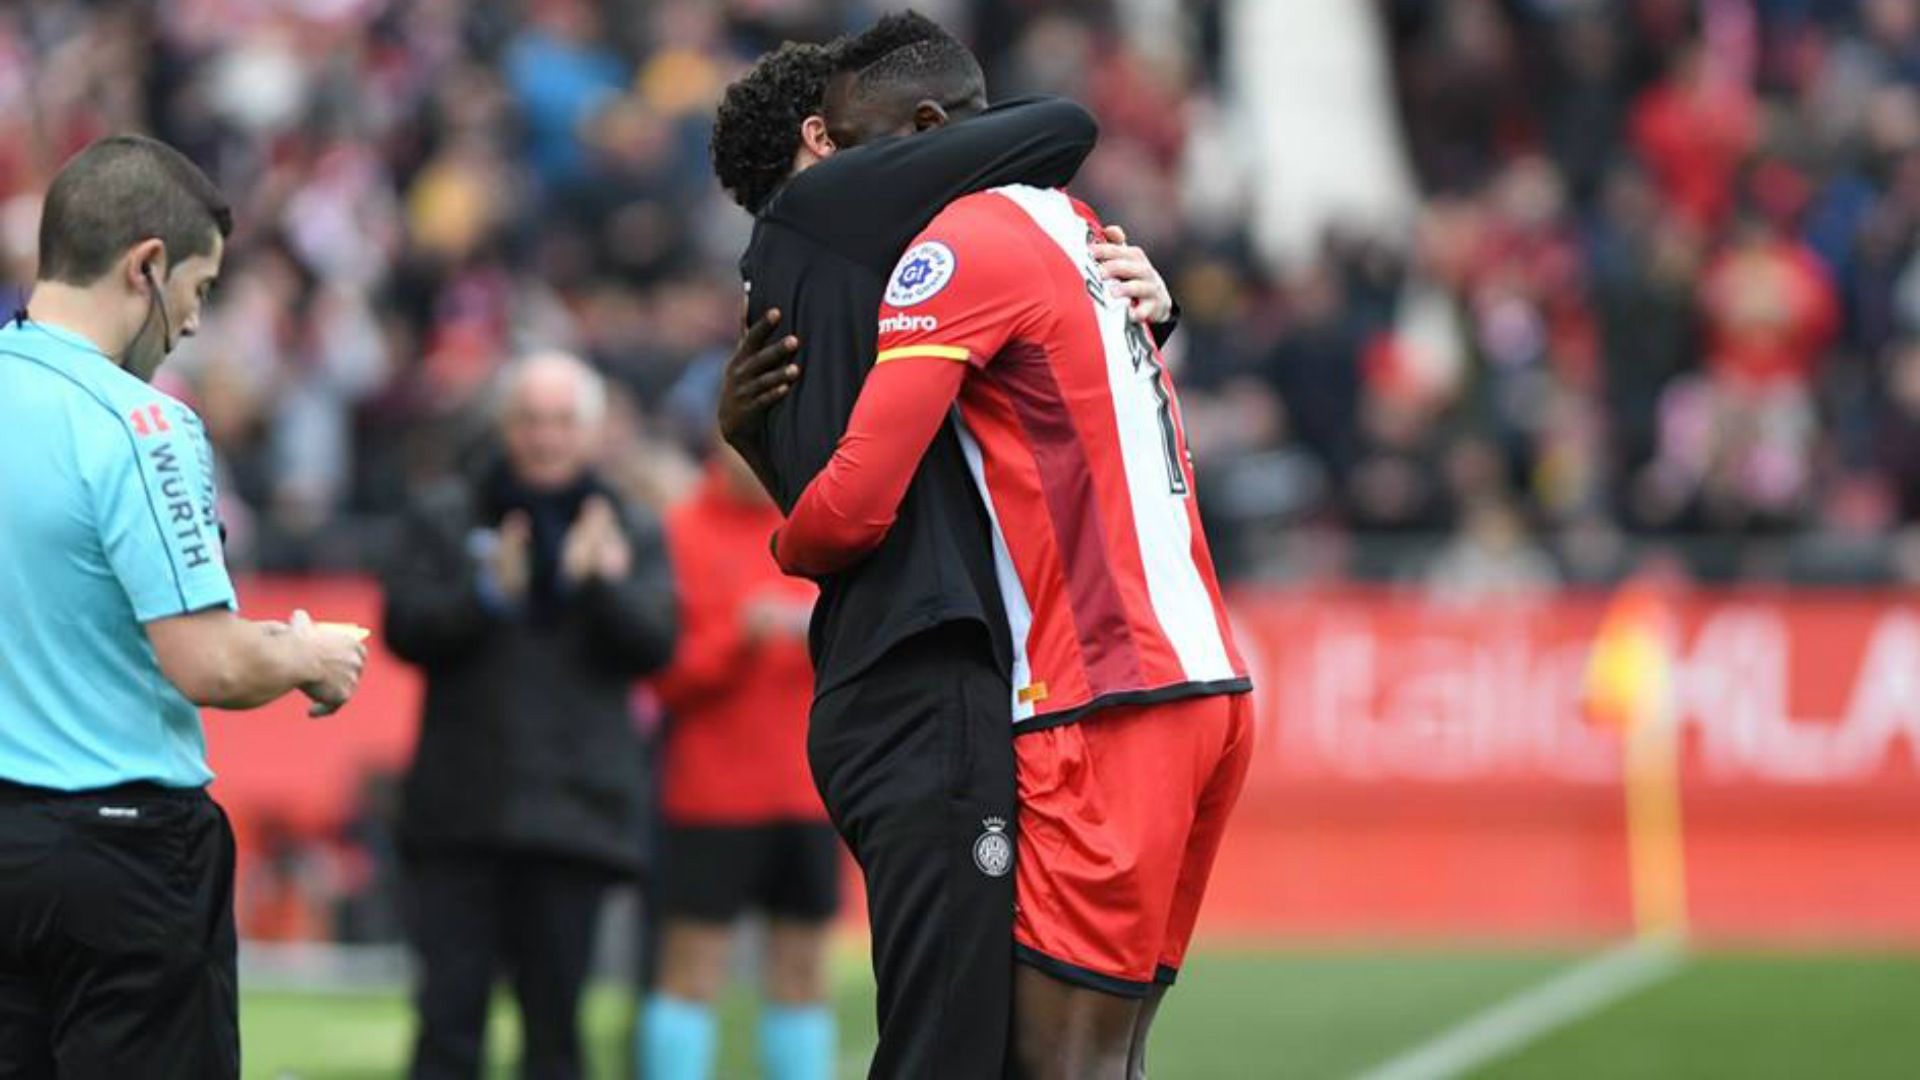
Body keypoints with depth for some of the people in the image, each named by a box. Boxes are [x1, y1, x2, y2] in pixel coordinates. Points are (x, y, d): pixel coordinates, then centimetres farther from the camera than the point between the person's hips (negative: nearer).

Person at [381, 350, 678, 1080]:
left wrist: (596, 581, -17)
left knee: (555, 1013, 4)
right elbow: (405, 629, -1)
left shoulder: (633, 537, 11)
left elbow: (653, 644, -1)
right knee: (451, 1006, -6)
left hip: (574, 811, 1)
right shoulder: (445, 520, 9)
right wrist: (488, 594, -16)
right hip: (460, 813, -1)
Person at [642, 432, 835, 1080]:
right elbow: (667, 673, -6)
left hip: (808, 787, 4)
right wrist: (741, 637, -21)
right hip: (711, 789, -4)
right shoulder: (681, 535, -2)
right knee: (693, 968, -6)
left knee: (802, 968, 5)